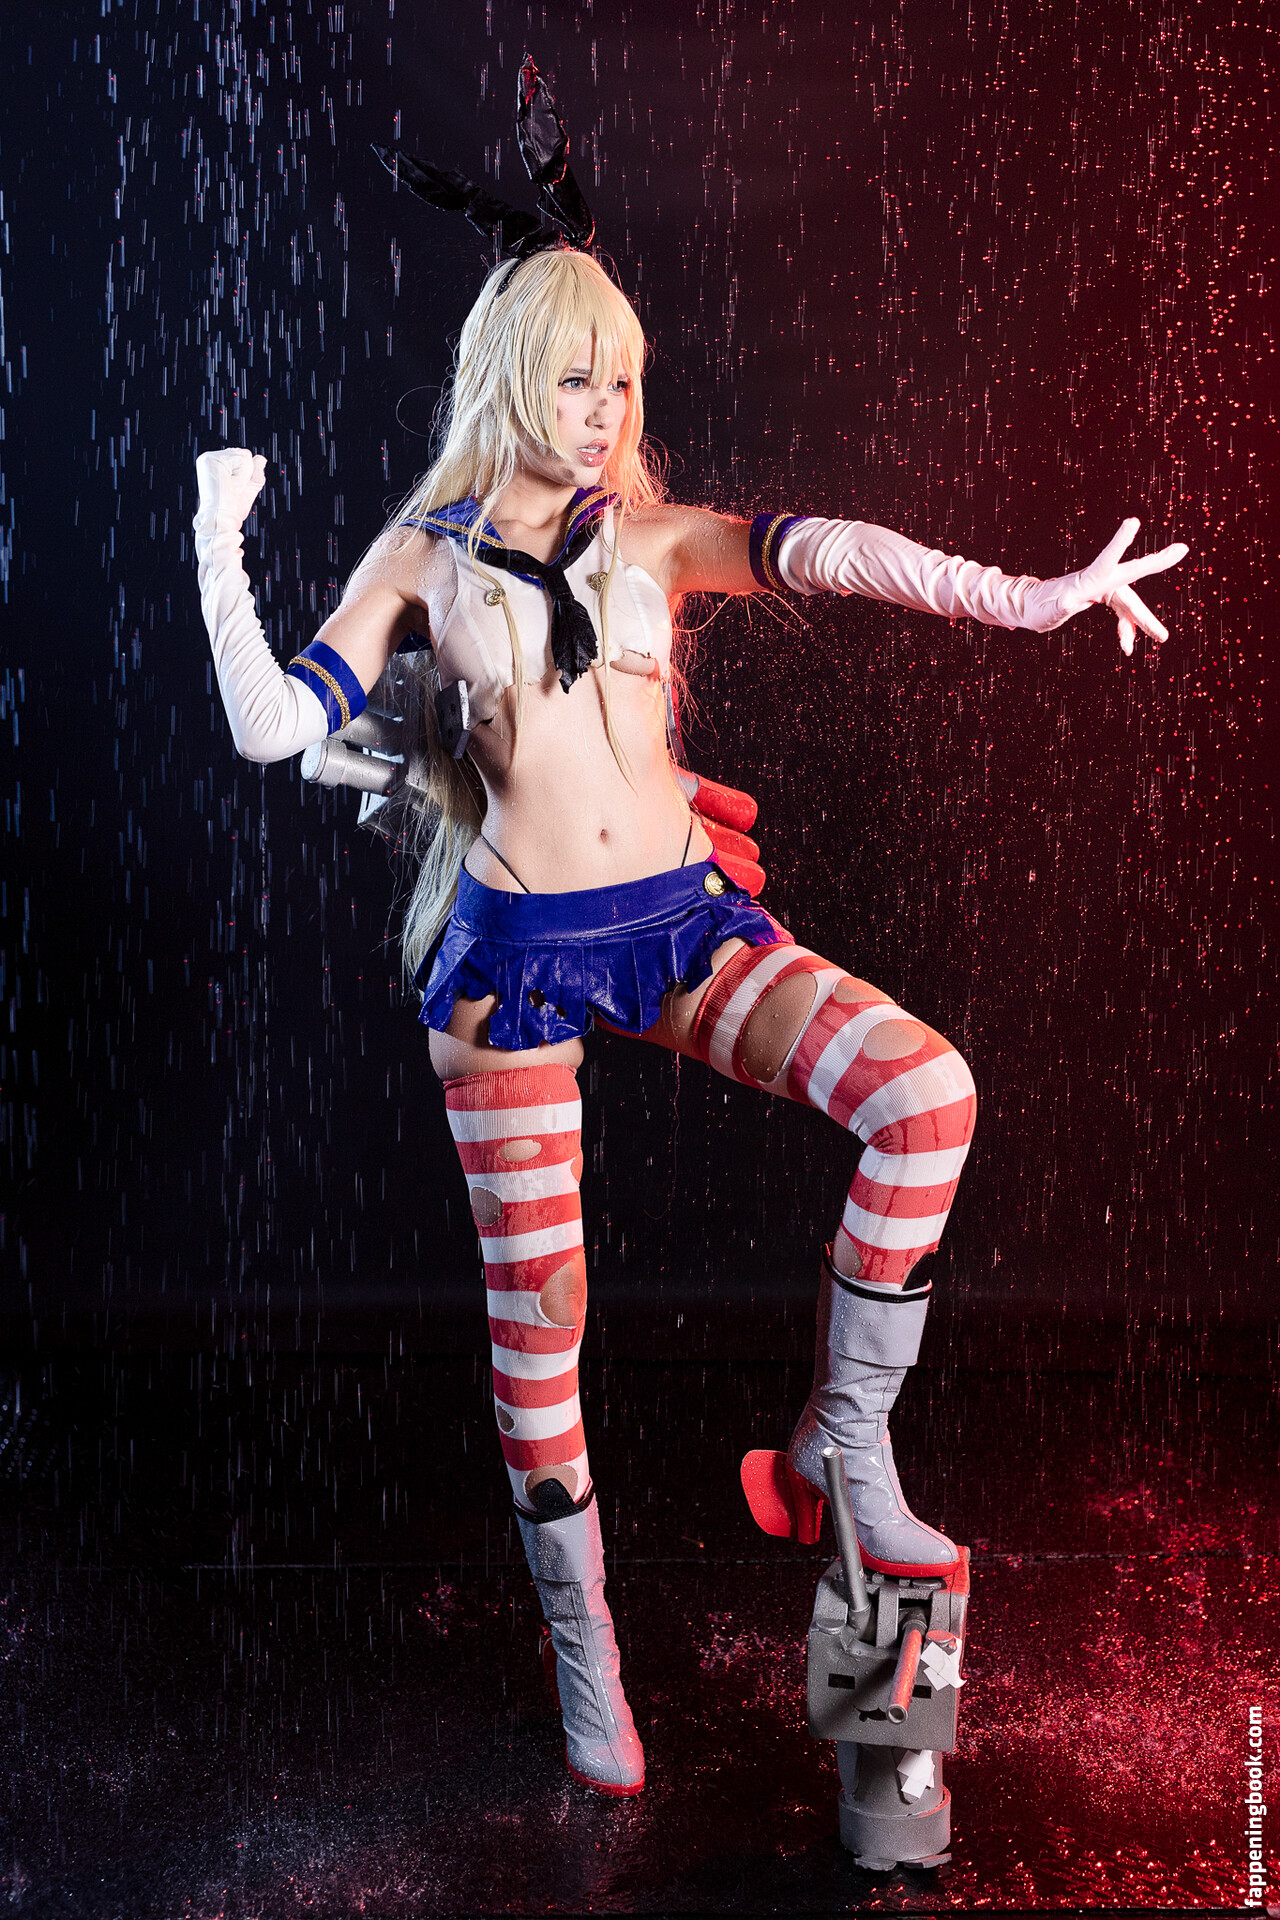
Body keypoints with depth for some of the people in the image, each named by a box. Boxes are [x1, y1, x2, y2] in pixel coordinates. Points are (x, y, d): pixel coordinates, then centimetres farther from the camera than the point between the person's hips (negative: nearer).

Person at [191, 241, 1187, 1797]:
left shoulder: (660, 539, 8)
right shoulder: (422, 559, 6)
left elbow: (826, 553, -10)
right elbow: (271, 728, -1)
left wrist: (1024, 597, -25)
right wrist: (218, 553, -10)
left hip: (683, 924, 2)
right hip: (514, 951, -1)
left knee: (926, 1095, -21)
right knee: (535, 1307, 2)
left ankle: (840, 1455, -4)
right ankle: (581, 1646, 22)